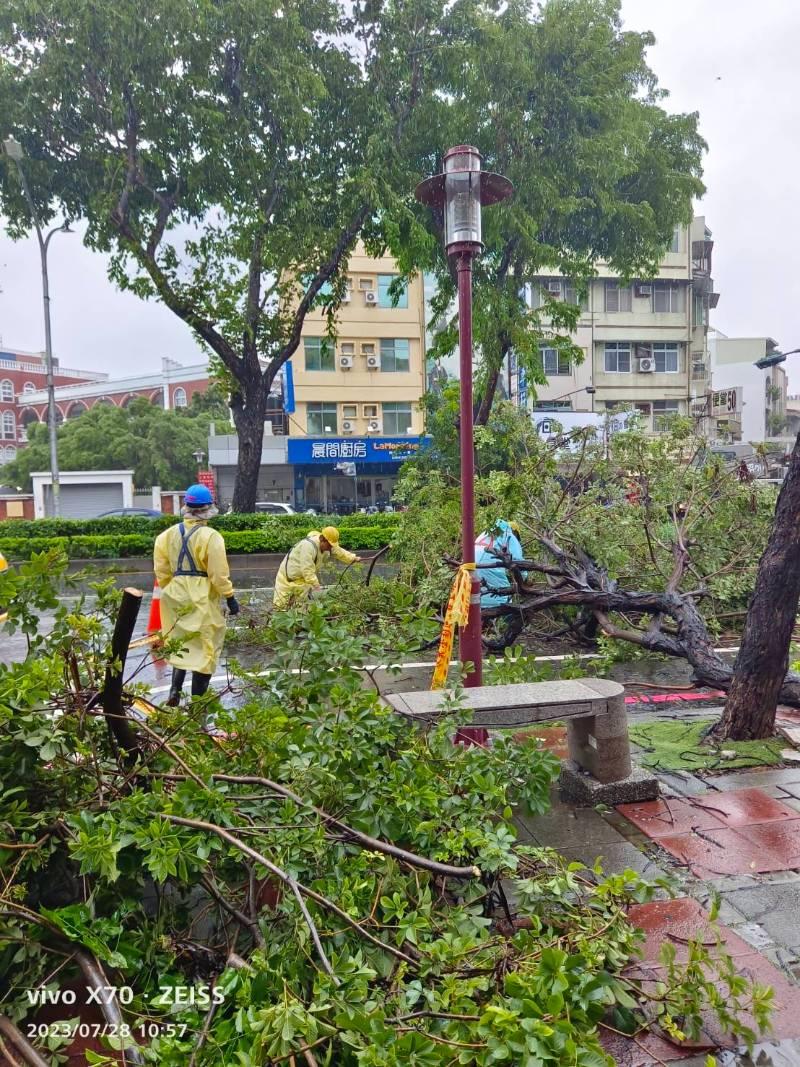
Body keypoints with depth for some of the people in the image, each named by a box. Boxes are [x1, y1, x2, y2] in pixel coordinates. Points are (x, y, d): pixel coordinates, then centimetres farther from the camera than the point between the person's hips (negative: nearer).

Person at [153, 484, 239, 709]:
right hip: (203, 597, -5)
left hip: (177, 595, 6)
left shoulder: (169, 534, 3)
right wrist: (230, 597, -6)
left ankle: (175, 691, 14)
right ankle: (197, 698, 10)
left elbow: (161, 569, 7)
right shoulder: (210, 536, -14)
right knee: (205, 647, 5)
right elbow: (218, 573, -14)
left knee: (181, 641, 22)